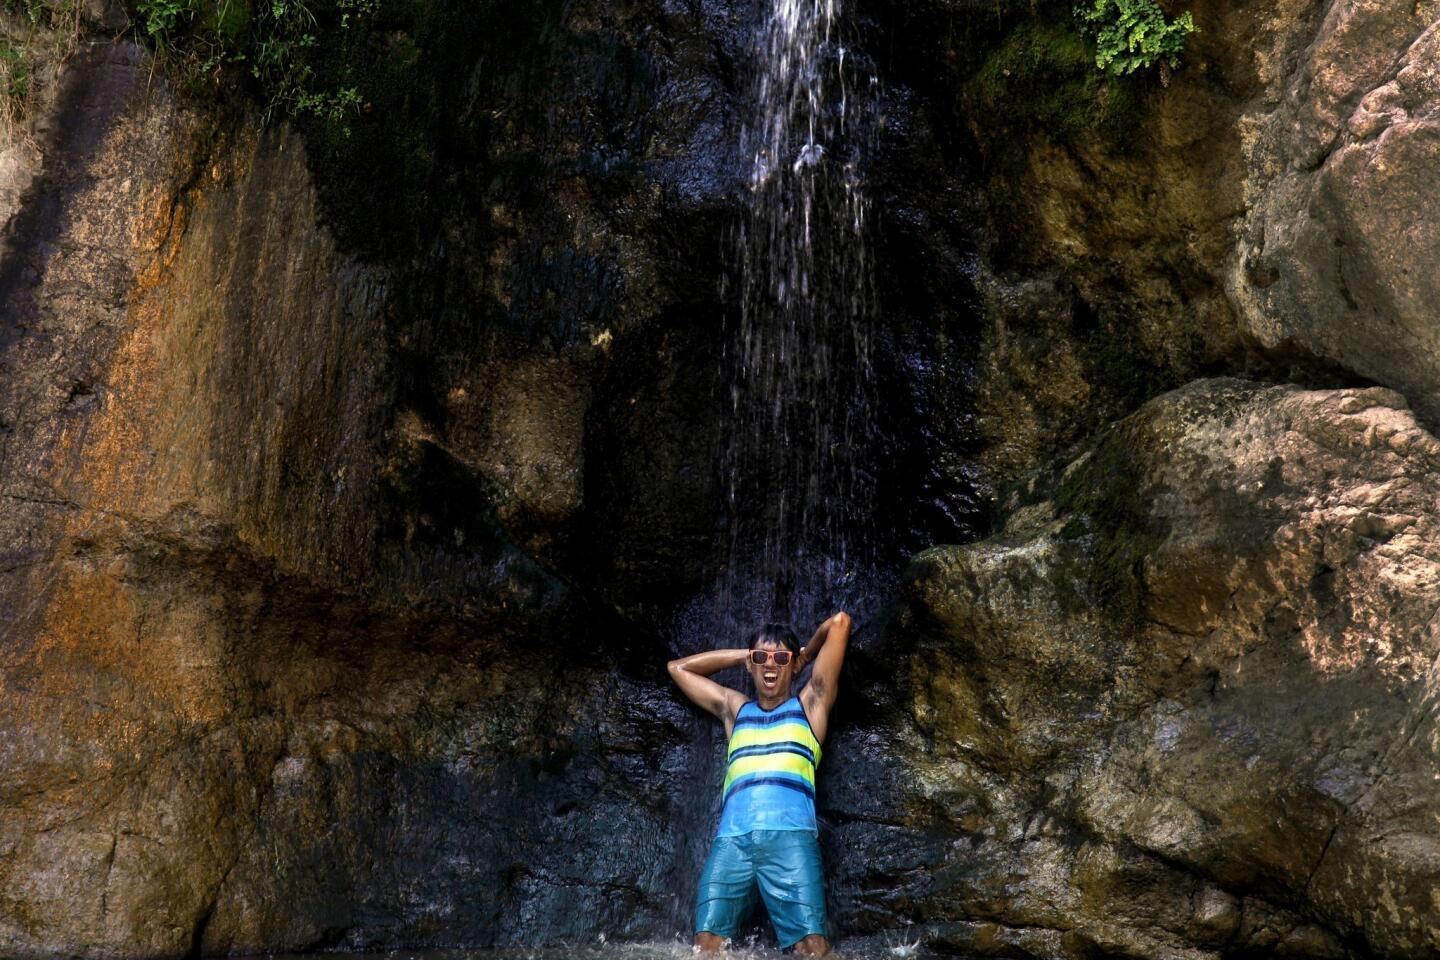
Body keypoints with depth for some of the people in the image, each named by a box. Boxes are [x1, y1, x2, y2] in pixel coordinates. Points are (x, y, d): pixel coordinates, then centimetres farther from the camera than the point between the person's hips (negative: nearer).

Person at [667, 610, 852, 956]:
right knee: (707, 944, -17)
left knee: (813, 945, -21)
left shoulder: (809, 704, 22)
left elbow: (839, 623, 20)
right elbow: (678, 668, 40)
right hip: (731, 837, 3)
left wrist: (806, 655, 37)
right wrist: (745, 654, 37)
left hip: (790, 834, -2)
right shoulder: (735, 708, 30)